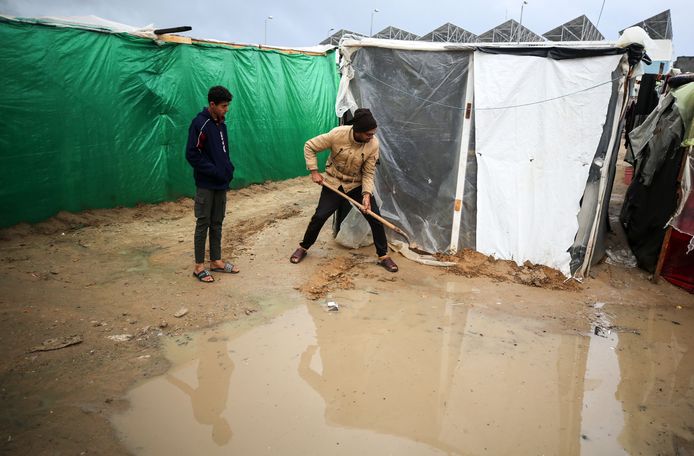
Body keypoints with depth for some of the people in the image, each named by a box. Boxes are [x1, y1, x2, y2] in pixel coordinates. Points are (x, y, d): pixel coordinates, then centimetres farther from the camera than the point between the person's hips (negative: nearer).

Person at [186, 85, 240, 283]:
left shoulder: (221, 124, 11)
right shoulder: (200, 124, -13)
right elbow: (192, 154, -17)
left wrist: (229, 168, 2)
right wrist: (214, 171, -18)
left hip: (221, 184, 7)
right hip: (206, 184, -7)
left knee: (217, 223, 13)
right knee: (203, 223, 0)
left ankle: (216, 261, 23)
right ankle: (199, 266, 10)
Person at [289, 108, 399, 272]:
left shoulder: (374, 144, -21)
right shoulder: (337, 134, -26)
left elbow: (368, 173, -13)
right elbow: (309, 146, -13)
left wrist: (366, 194, -26)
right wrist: (314, 171, -17)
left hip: (358, 184, 1)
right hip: (334, 182, -1)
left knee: (375, 217, -6)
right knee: (320, 216, -2)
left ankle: (383, 256, 9)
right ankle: (303, 248, 22)